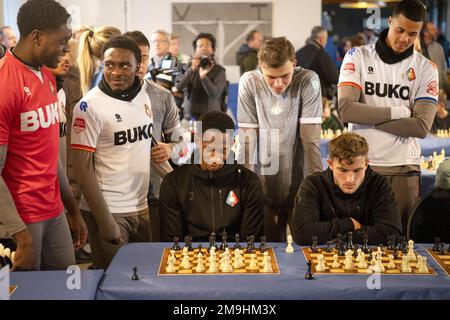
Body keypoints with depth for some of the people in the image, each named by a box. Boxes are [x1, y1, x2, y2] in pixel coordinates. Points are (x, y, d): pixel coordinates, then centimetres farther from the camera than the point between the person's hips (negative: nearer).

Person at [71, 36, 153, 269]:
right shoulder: (90, 106, -13)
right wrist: (104, 221, -16)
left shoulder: (143, 96, 4)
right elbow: (82, 169, -13)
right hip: (110, 211, -5)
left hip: (142, 207, 6)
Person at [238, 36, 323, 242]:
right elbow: (248, 137, -8)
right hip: (265, 187, 1)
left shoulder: (308, 81, -10)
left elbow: (310, 137, -13)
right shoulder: (249, 82, -8)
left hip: (299, 186, -1)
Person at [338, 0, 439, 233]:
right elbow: (346, 110, -12)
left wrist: (367, 117, -9)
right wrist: (397, 112, -9)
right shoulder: (358, 57, 1)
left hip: (404, 169, 1)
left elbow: (421, 126, -7)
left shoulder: (426, 68, 3)